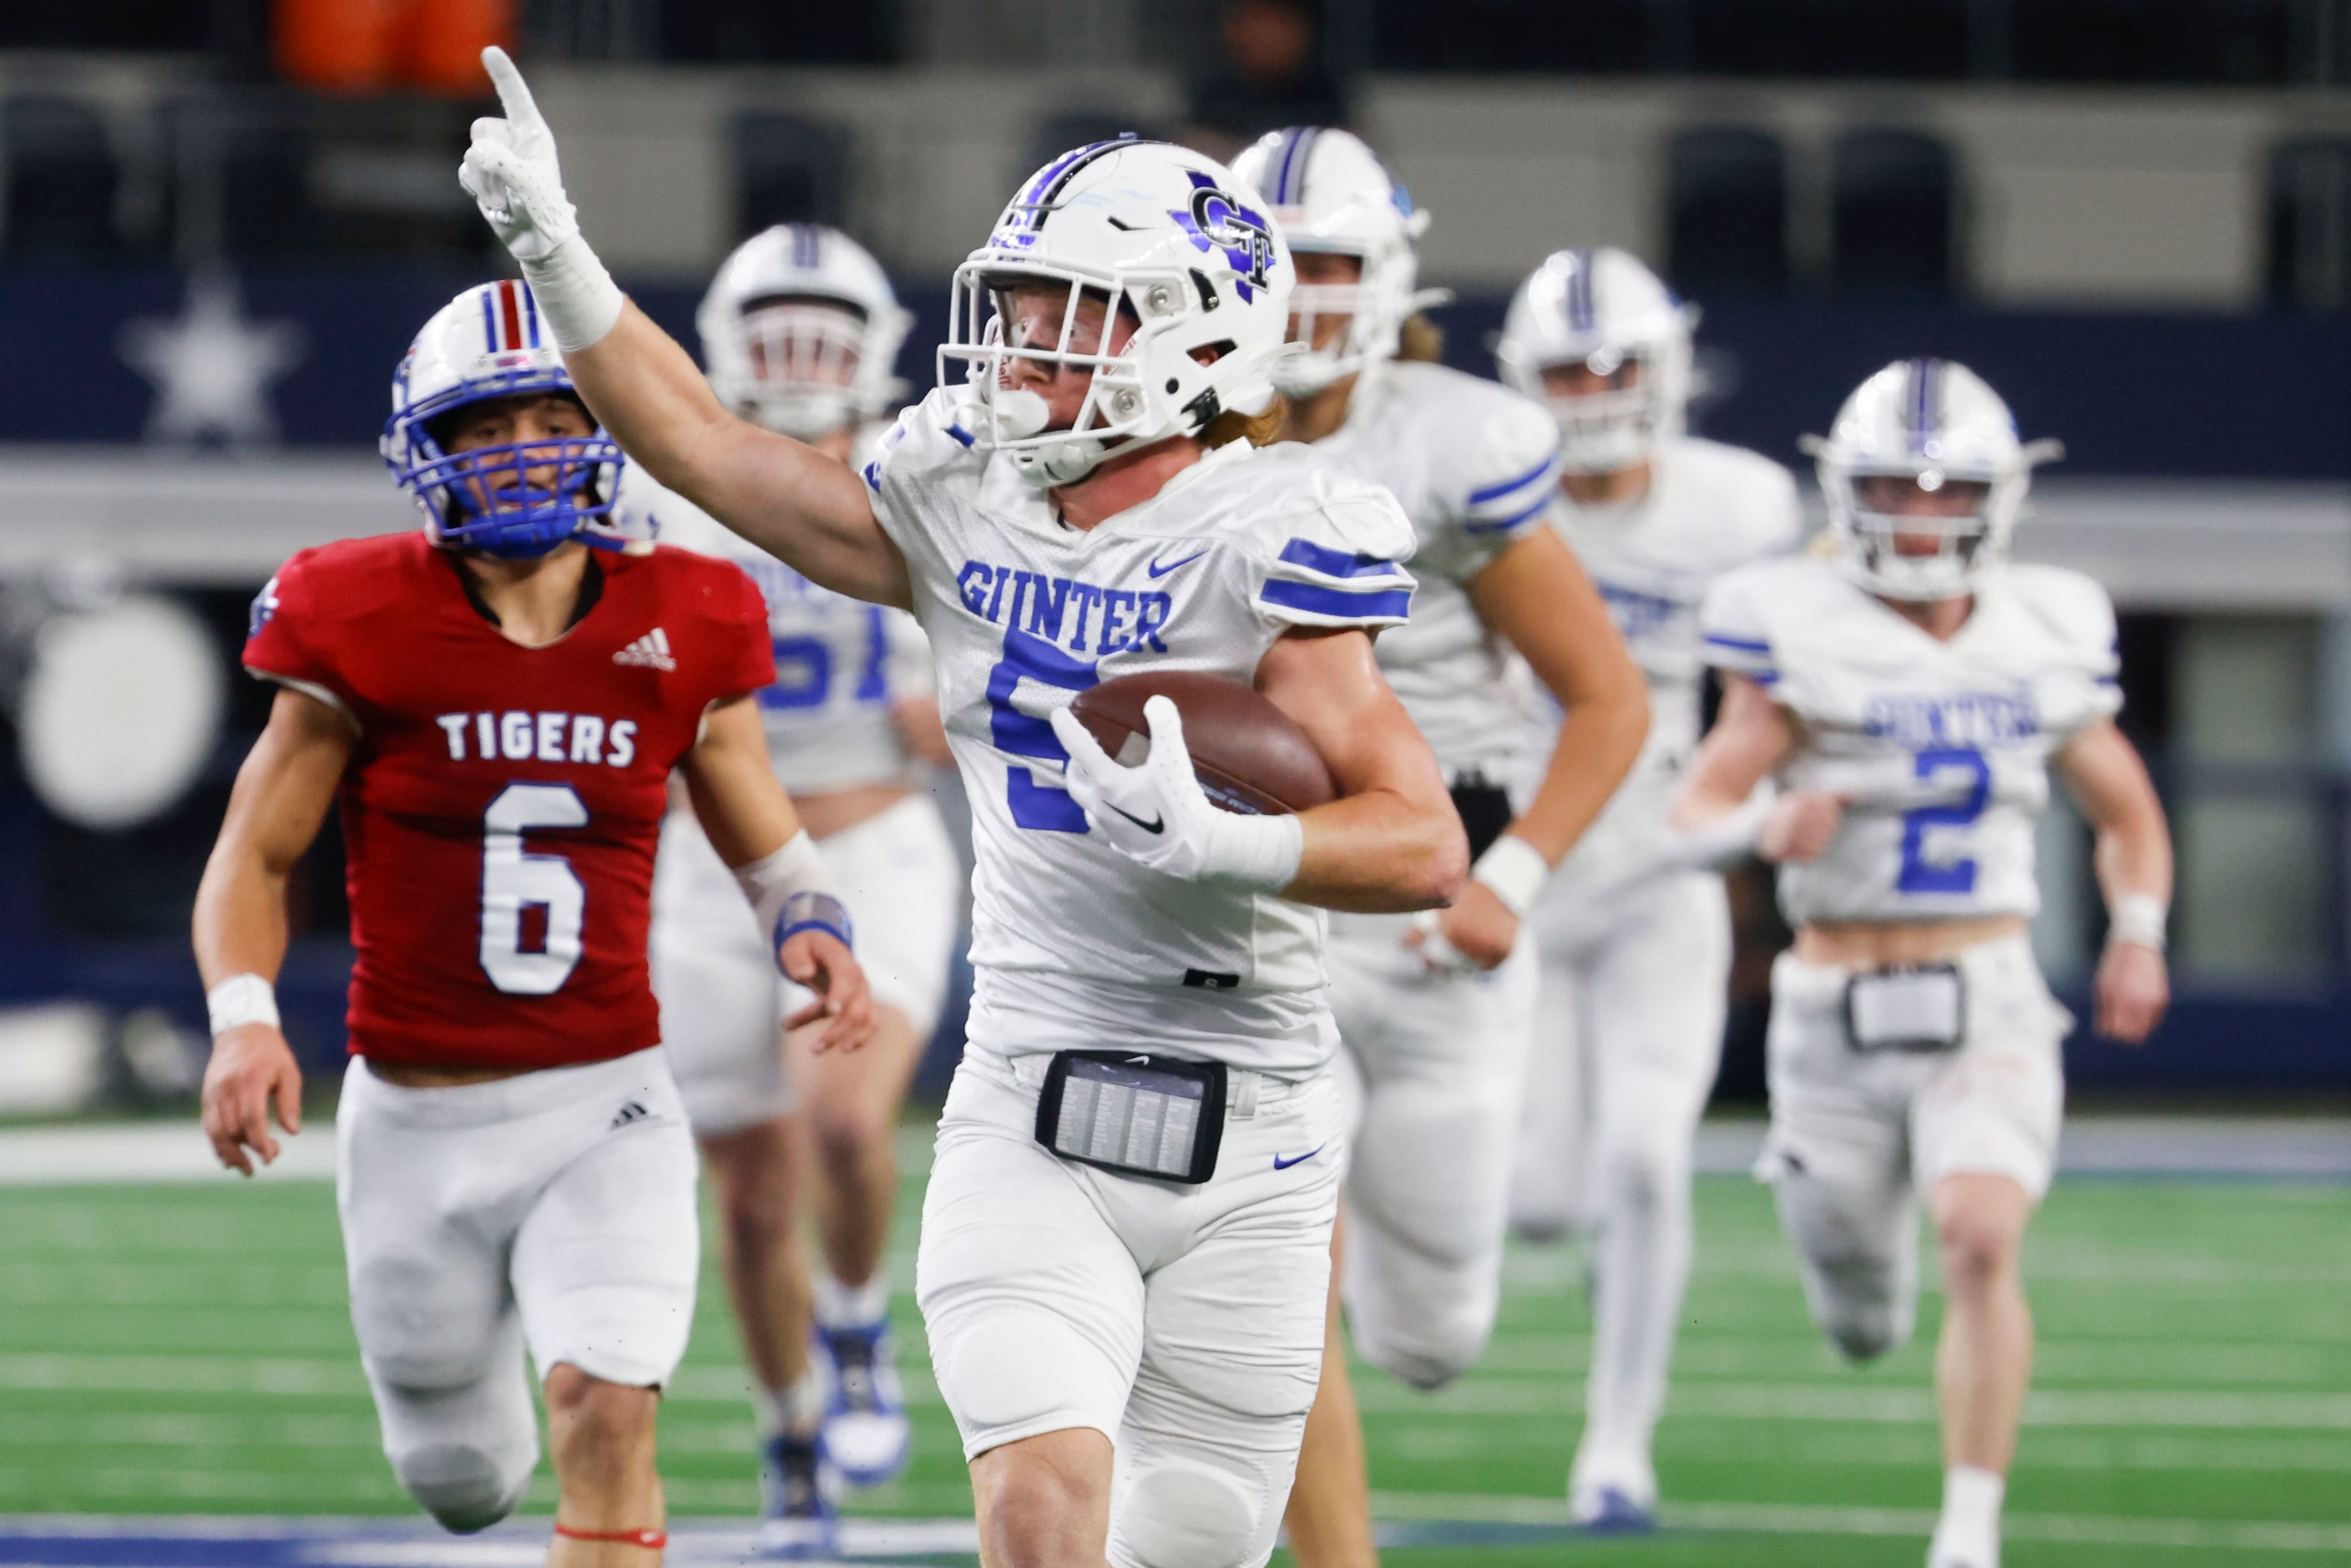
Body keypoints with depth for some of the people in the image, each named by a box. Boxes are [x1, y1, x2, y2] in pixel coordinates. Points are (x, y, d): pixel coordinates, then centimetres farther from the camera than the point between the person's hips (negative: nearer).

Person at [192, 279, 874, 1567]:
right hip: (415, 1114, 0)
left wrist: (809, 928, -11)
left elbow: (764, 839, 11)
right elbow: (255, 855, -3)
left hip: (605, 1104, 0)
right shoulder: (364, 627, -9)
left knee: (605, 1415, -22)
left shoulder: (681, 632, -3)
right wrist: (242, 1017, -21)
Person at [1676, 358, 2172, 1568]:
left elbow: (2127, 814, 17)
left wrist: (2136, 934, 0)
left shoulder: (2046, 638, 4)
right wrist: (1770, 830, -31)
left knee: (1982, 1246, -23)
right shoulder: (1797, 631, -5)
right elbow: (1700, 809, -9)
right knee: (1860, 1318, 12)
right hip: (1835, 1014, 0)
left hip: (1988, 1009, 0)